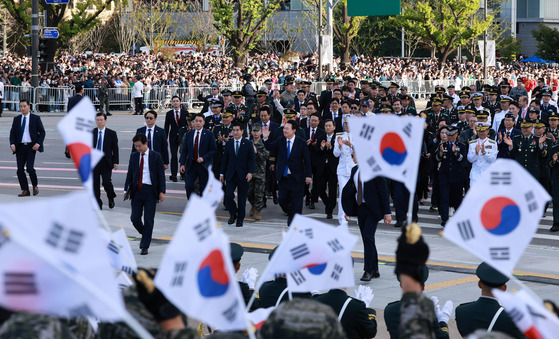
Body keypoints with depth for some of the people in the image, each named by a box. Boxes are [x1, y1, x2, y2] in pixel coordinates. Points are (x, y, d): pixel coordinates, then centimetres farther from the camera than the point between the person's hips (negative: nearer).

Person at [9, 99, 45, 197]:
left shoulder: (35, 118, 2)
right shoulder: (16, 119, 11)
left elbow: (42, 132, 4)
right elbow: (12, 133, 11)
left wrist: (38, 144, -10)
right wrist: (12, 144, -7)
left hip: (31, 147, -4)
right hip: (20, 147, 4)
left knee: (30, 168, -16)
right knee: (20, 169, -2)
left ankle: (35, 185, 9)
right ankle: (25, 190, 5)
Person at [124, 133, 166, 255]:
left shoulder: (156, 156, -2)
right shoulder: (133, 156, 8)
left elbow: (161, 175, -2)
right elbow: (129, 173, 13)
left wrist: (161, 191, -9)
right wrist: (126, 190, 7)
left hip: (150, 191, -3)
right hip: (137, 190, 3)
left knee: (148, 220, -3)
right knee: (135, 218, -1)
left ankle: (145, 246, 6)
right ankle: (144, 235, 28)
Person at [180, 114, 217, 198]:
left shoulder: (209, 134, 0)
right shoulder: (188, 134, 9)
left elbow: (213, 150, -3)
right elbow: (184, 150, 8)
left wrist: (203, 158, -17)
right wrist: (182, 164, -4)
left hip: (204, 165, -2)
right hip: (191, 165, 2)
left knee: (204, 189, 2)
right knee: (188, 186, -11)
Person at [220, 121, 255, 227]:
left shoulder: (248, 144, 1)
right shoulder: (229, 144, 8)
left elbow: (251, 159, -1)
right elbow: (225, 159, 11)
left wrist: (250, 172, -13)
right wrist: (222, 173, 8)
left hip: (243, 175, -2)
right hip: (231, 175, 2)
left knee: (242, 199, 3)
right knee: (228, 195, -13)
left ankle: (240, 219, 15)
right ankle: (233, 214, 10)